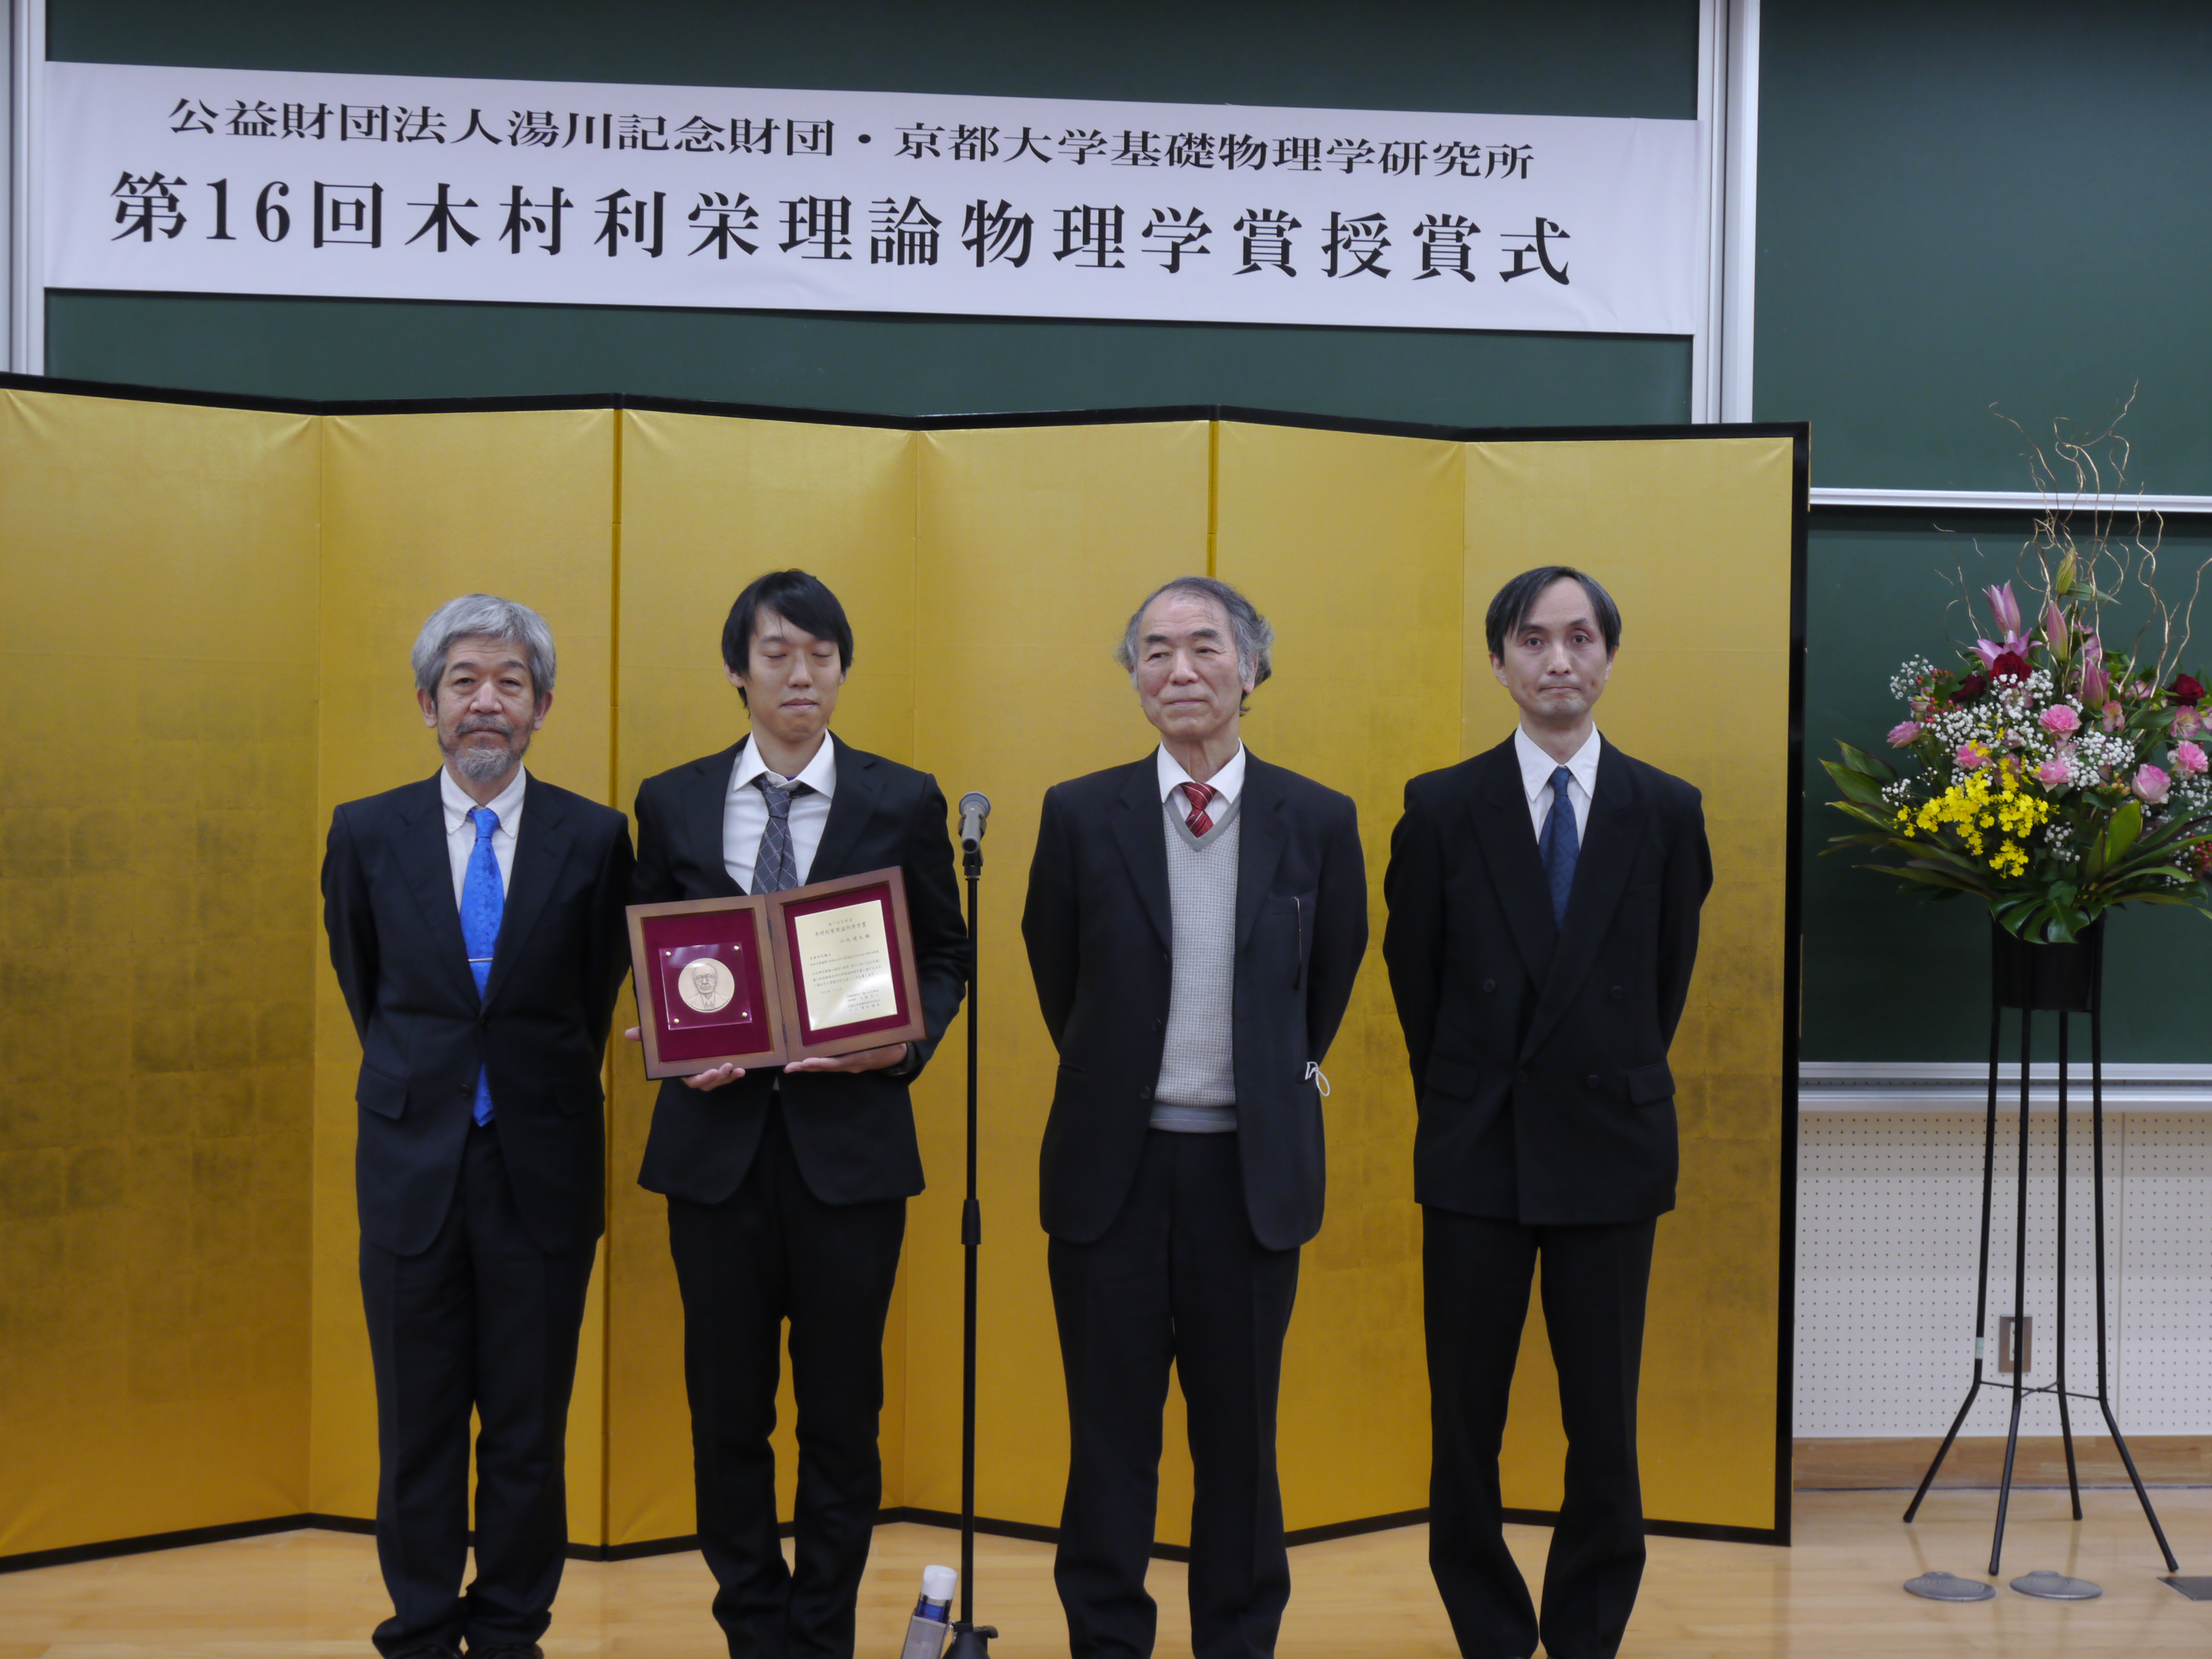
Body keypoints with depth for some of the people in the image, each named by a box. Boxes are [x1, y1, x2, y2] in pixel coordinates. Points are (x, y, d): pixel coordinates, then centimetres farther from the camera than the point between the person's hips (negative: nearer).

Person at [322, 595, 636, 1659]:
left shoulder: (594, 839, -2)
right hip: (412, 1167, 1)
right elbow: (362, 985, 15)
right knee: (416, 1423, 9)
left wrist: (545, 1095, 10)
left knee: (529, 1429, 7)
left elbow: (596, 998, 8)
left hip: (541, 1170, -1)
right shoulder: (365, 834, 2)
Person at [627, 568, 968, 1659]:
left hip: (851, 1135, -1)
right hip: (717, 1136, 1)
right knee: (726, 1406, 8)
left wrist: (908, 1037, -12)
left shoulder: (903, 802, 3)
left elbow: (945, 956, 7)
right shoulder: (672, 804, 6)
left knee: (842, 1408, 6)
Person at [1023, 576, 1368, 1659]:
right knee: (1110, 1435, 8)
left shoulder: (1318, 823, 0)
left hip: (1252, 1167, 0)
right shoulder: (1081, 815, -2)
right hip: (1114, 1163, 0)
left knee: (1240, 1435, 10)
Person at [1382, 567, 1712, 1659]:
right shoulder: (1440, 809, -1)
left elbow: (1667, 978, 10)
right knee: (1465, 1426, 5)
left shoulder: (1666, 811, 2)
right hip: (1477, 1157, 0)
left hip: (1610, 1155, 1)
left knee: (1605, 1431, 5)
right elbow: (1414, 977, 7)